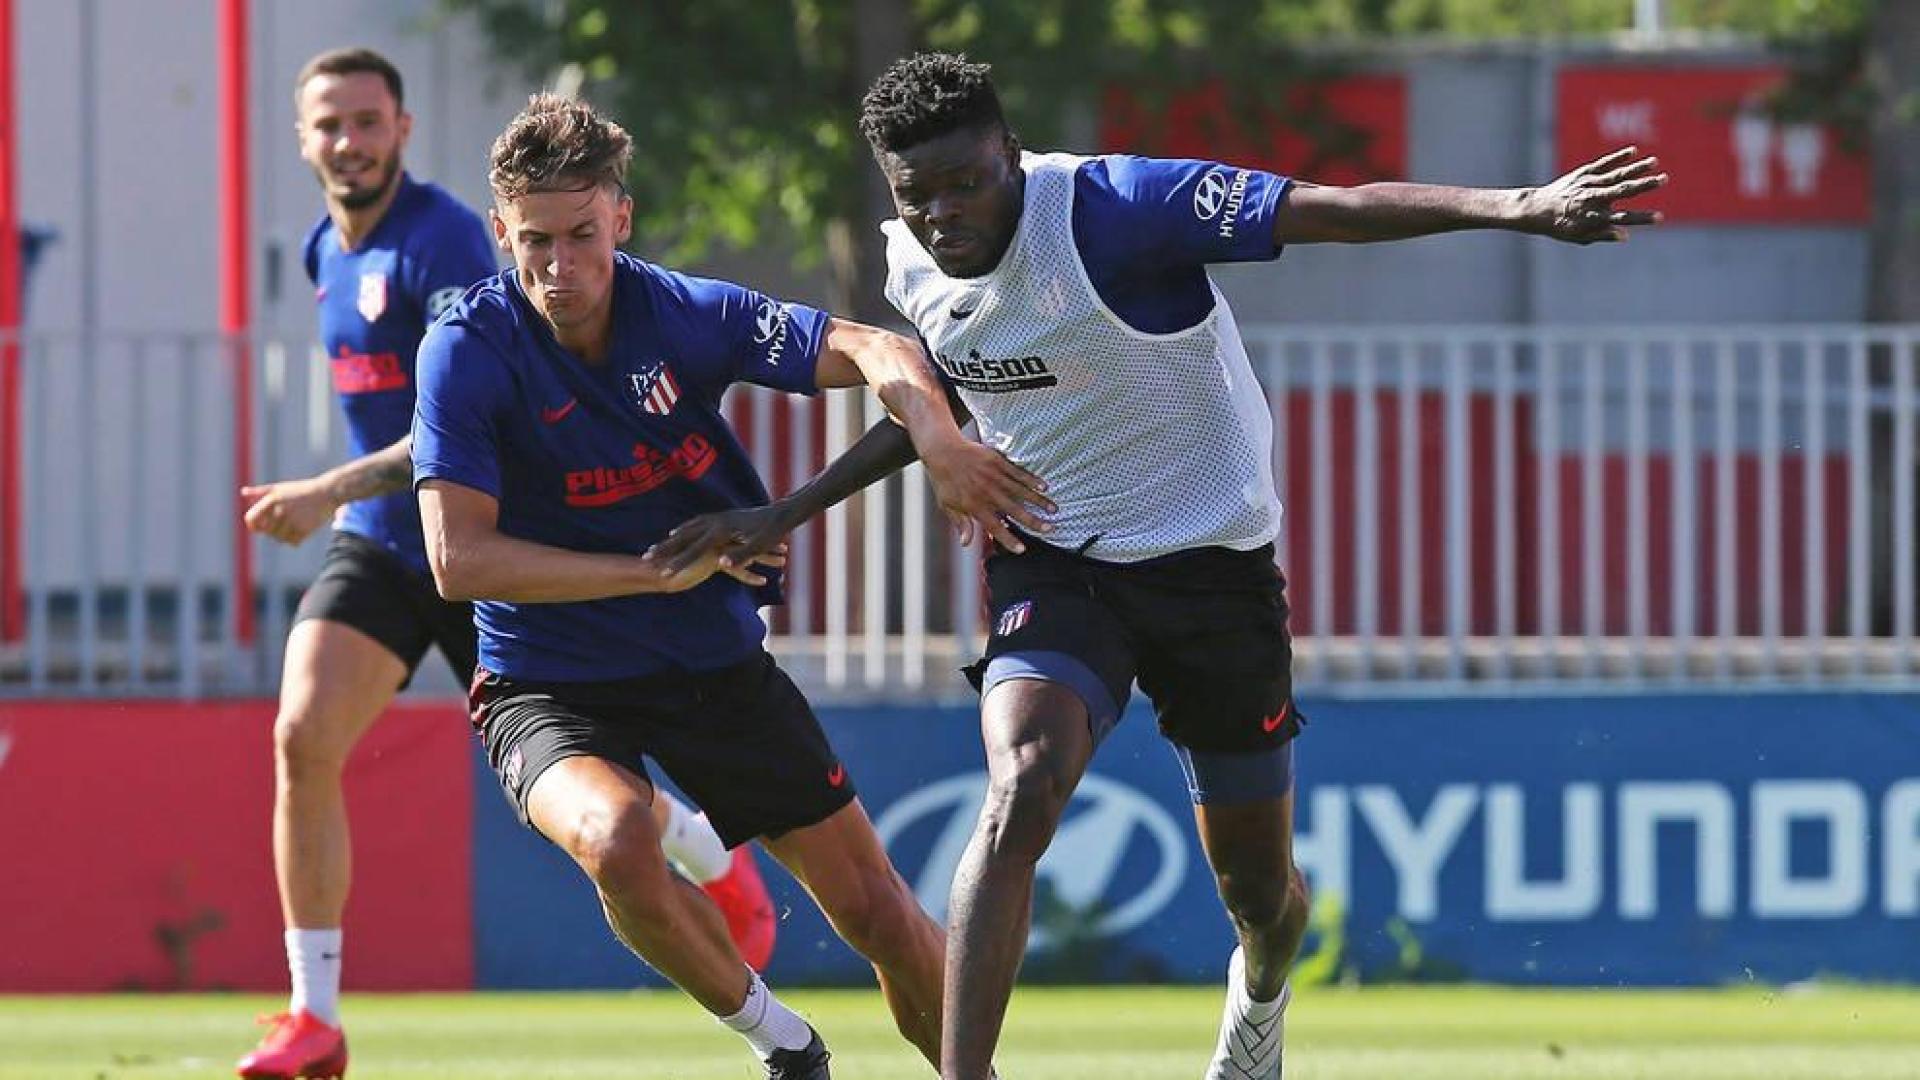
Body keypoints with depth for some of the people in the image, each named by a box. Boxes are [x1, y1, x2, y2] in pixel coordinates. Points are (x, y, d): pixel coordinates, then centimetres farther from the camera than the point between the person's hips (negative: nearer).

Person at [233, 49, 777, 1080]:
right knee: (303, 740, -15)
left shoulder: (442, 240, -19)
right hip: (377, 547, 6)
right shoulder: (327, 251, 8)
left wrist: (335, 489, -36)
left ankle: (721, 866, 38)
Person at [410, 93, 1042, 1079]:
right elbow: (459, 560, -22)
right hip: (551, 690, -3)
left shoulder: (682, 314, -10)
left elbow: (869, 351, -7)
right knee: (618, 841, -34)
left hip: (718, 666, 3)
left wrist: (938, 440, -28)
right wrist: (651, 570, -25)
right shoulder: (470, 350, -17)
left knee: (872, 904, 3)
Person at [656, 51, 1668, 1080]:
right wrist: (784, 515, 16)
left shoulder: (1108, 208, -25)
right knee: (1019, 796, -28)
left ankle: (1260, 992, 49)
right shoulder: (912, 267, -5)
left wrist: (1515, 208, -44)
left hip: (1210, 560, -3)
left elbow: (1330, 210, -33)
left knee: (1259, 894, 11)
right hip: (1050, 561, 3)